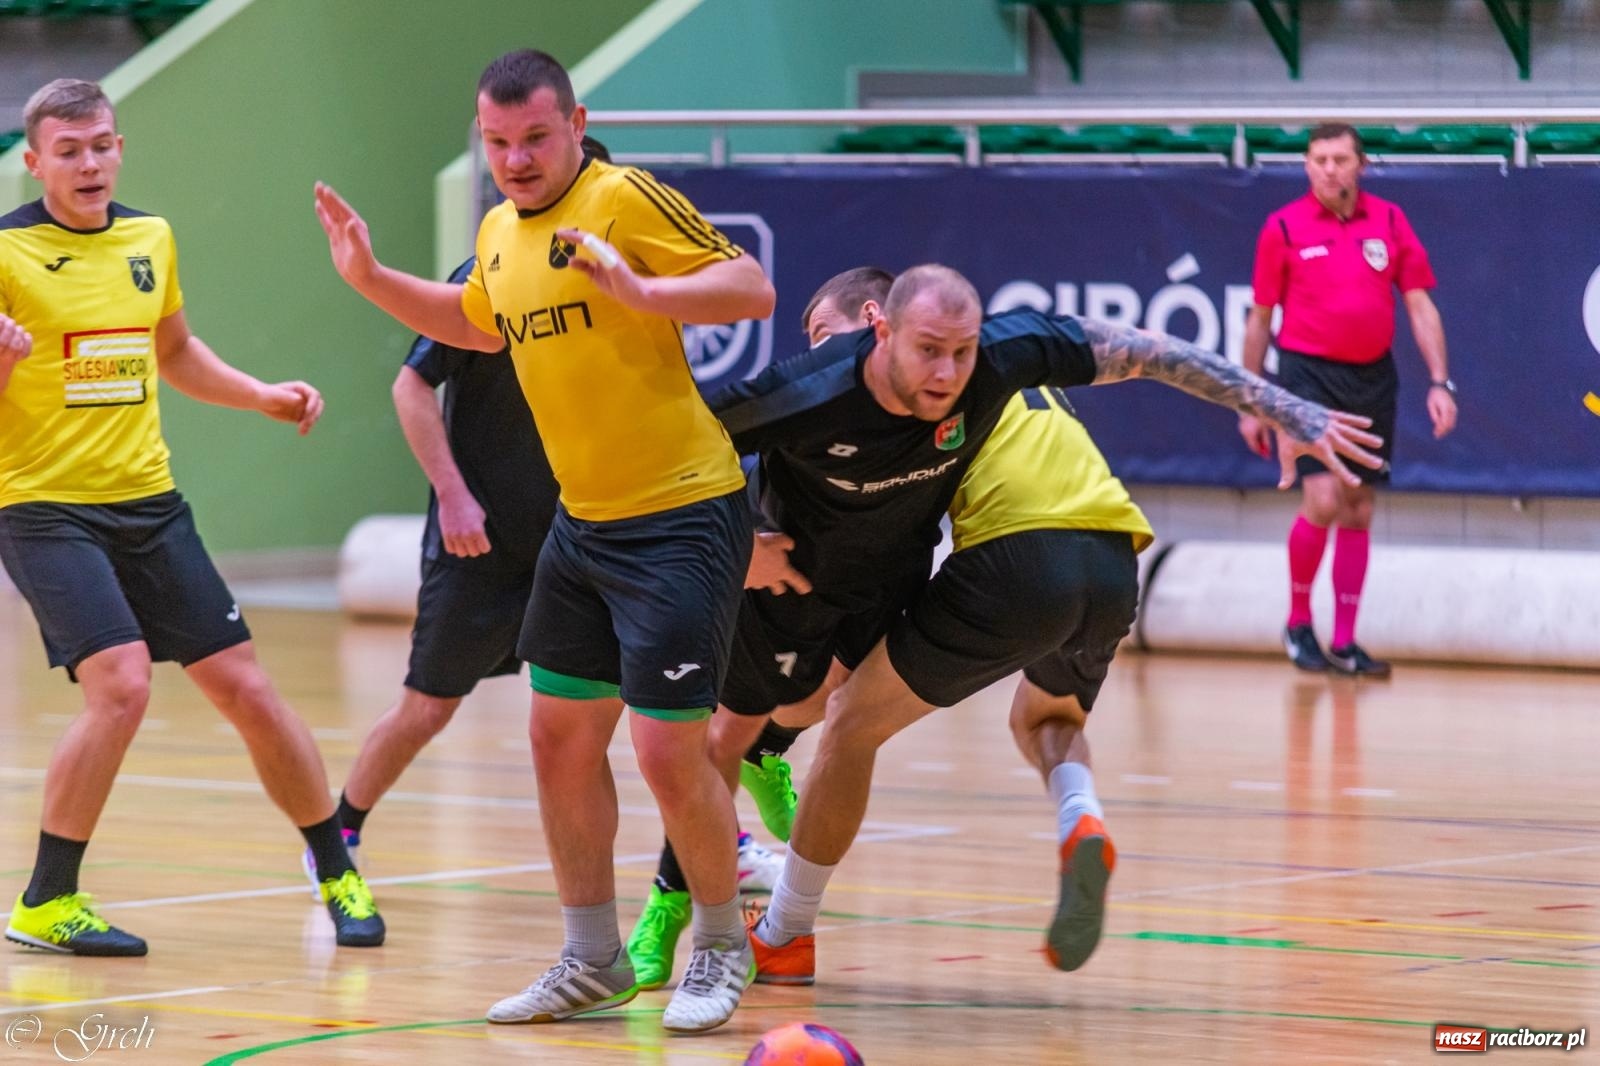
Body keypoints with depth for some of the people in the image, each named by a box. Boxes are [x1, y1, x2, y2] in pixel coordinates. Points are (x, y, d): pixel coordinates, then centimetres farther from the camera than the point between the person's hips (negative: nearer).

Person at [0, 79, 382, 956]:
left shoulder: (150, 238, 9)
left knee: (245, 689, 5)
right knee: (121, 683, -23)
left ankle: (338, 875, 22)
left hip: (148, 502, 6)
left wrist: (265, 397, 15)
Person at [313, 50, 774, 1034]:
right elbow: (481, 327, 32)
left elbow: (753, 289, -19)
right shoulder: (500, 233, 10)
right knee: (562, 738, 11)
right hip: (583, 521, 8)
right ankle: (594, 961, 24)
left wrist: (637, 291, -32)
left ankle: (723, 949, 13)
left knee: (669, 749, -8)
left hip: (683, 517, -8)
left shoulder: (625, 199, -14)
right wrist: (369, 276, 21)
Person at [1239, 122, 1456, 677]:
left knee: (1358, 512, 7)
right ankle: (1298, 622, 4)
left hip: (1372, 378, 3)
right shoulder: (1284, 228, -2)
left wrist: (1439, 383, -3)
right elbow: (1259, 319, 4)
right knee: (1322, 500, -16)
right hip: (1310, 375, -3)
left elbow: (1421, 307, 6)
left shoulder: (1389, 222, 4)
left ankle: (1344, 642, 14)